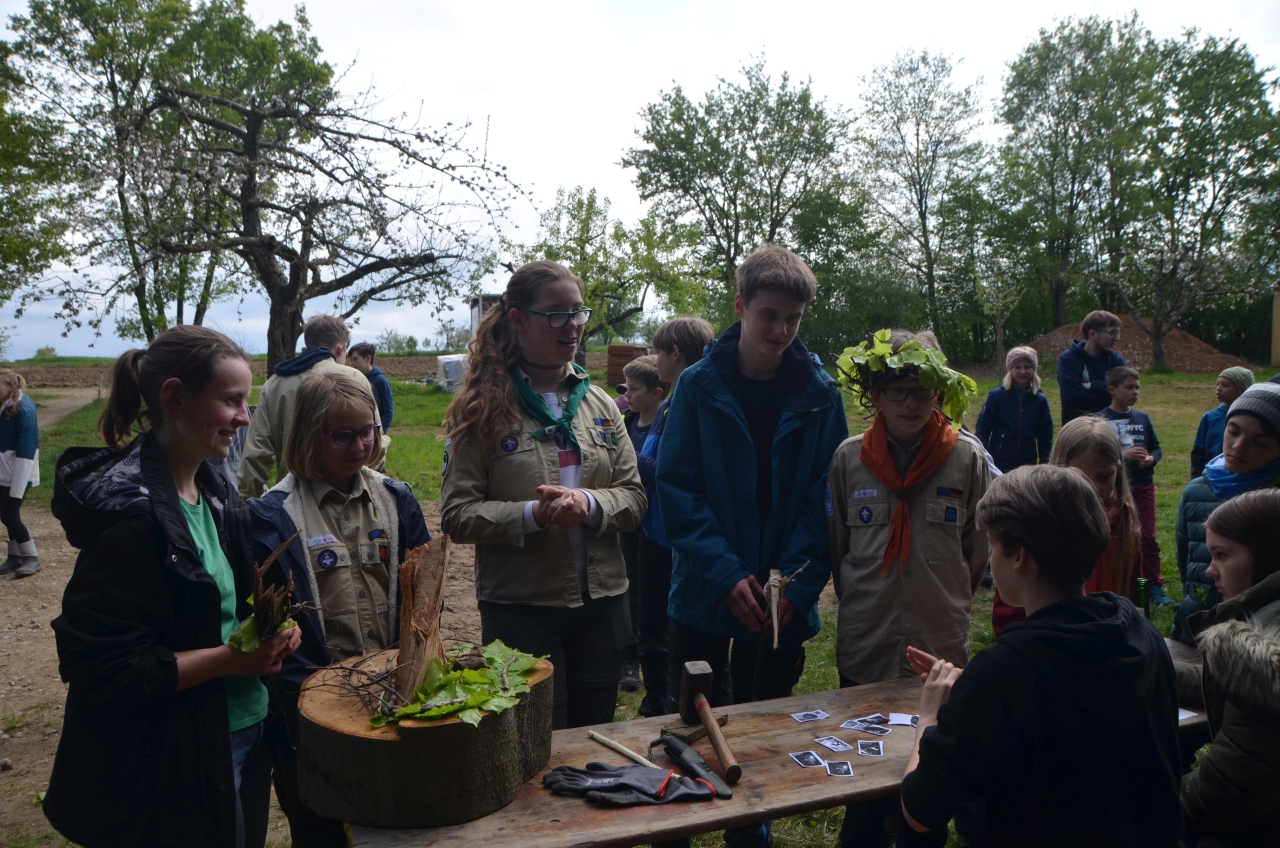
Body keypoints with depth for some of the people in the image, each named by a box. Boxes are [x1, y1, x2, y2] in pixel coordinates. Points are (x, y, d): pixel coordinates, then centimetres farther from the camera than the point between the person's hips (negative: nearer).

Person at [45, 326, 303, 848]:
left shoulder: (213, 493, 6)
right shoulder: (131, 513, -21)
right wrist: (231, 658, -22)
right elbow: (103, 668, -23)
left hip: (244, 739, 8)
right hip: (169, 775, -8)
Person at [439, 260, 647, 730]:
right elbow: (456, 515, -9)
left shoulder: (598, 403, 9)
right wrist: (531, 515, -22)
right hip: (520, 608, -4)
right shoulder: (483, 408, -4)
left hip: (601, 605, 4)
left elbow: (634, 497, 5)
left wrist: (589, 504, -15)